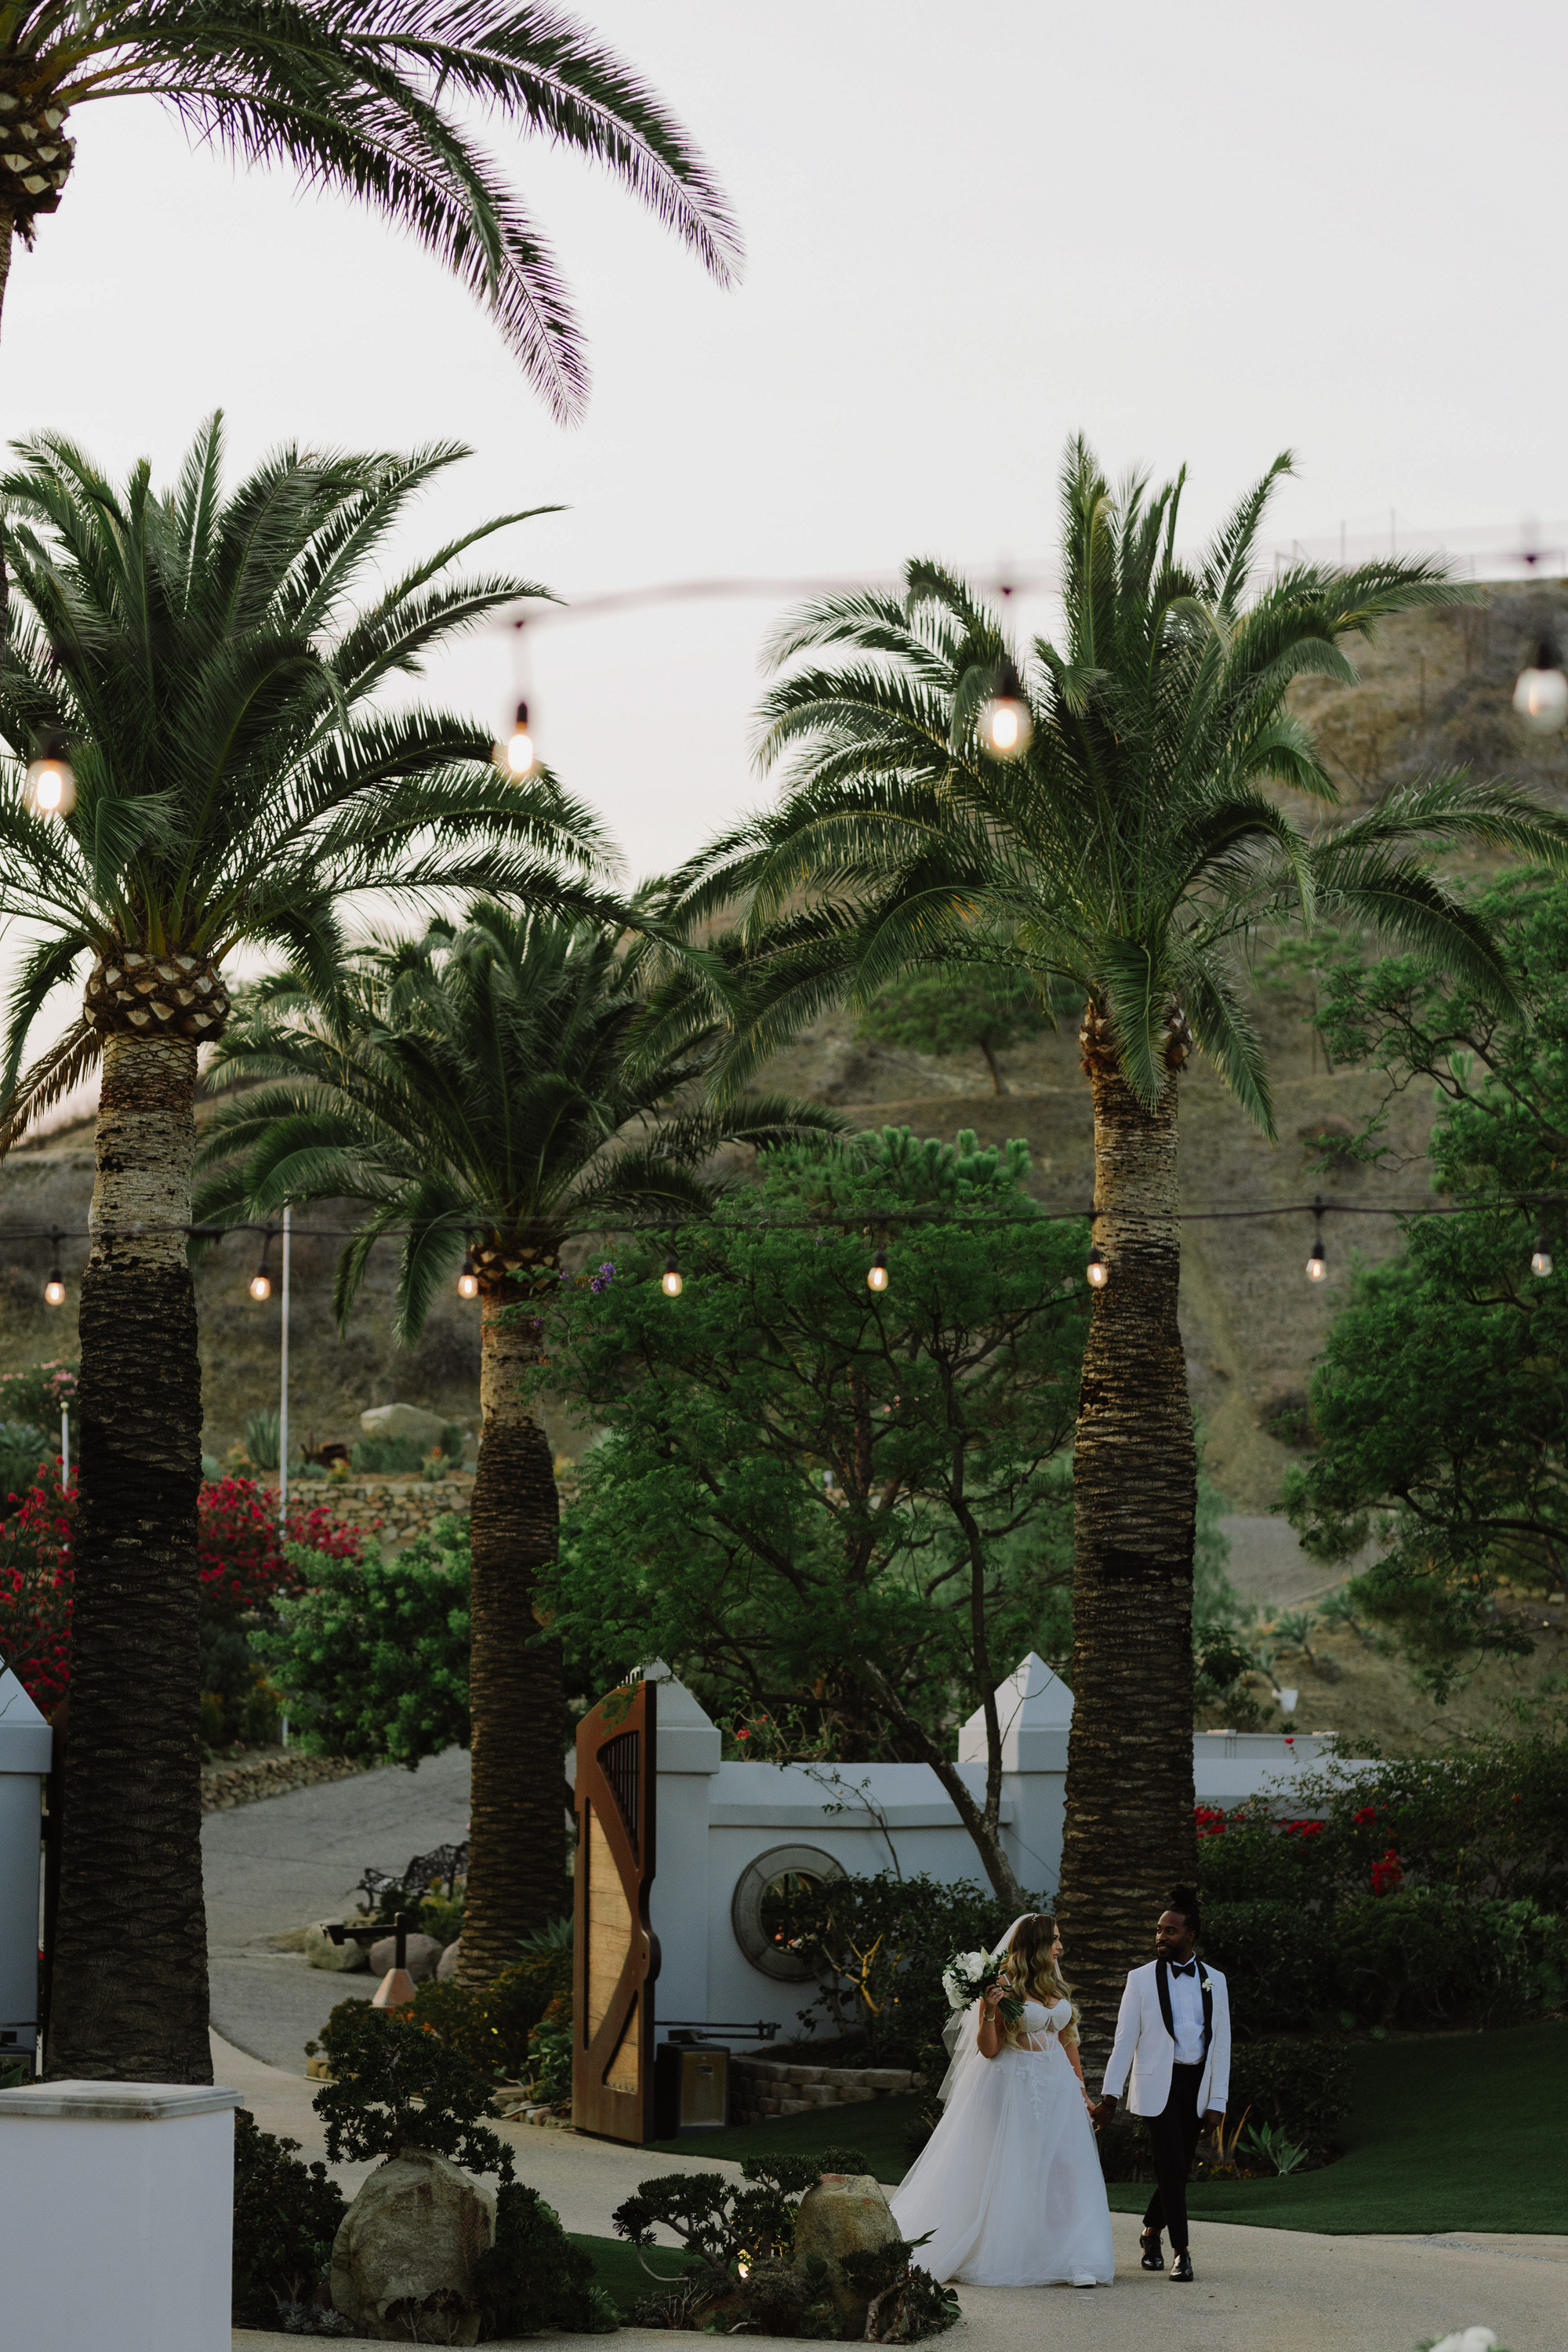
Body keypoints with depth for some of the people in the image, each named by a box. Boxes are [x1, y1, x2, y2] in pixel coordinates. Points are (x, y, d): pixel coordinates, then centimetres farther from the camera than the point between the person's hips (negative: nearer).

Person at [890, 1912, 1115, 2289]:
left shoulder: (1057, 1987, 11)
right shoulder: (1003, 1985, -7)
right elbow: (988, 2049, -7)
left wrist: (1081, 2089, 16)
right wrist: (989, 2012, -23)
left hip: (1057, 2087, 5)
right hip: (1012, 2087, -5)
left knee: (1065, 2169, -3)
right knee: (1007, 2176, -1)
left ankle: (1075, 2262, -3)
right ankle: (1002, 2258, 11)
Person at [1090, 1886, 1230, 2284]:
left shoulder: (1213, 1981, 7)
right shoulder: (1141, 1979, 1)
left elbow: (1221, 2043, 6)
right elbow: (1124, 2039, 0)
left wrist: (1217, 2101, 1)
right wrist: (1109, 2093, -5)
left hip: (1195, 2086, 3)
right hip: (1158, 2085, -3)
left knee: (1178, 2169, 8)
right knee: (1171, 2167, -11)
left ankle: (1151, 2232, 31)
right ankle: (1180, 2251, -4)